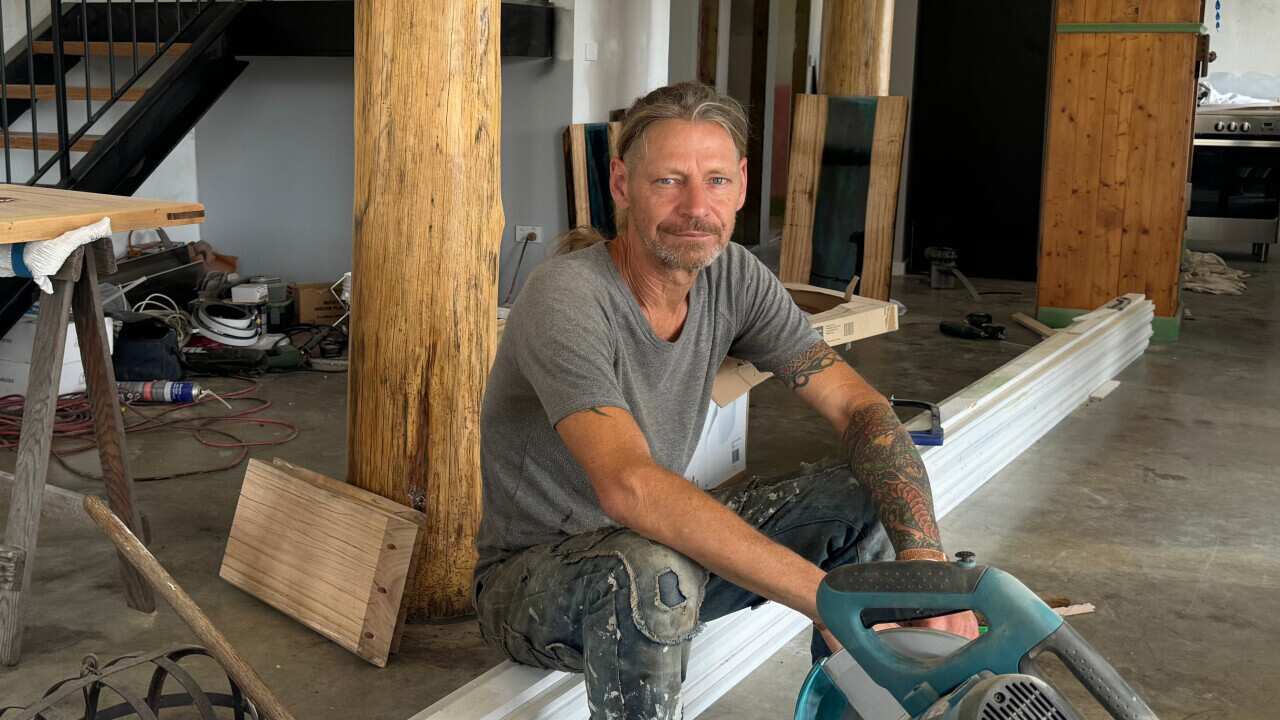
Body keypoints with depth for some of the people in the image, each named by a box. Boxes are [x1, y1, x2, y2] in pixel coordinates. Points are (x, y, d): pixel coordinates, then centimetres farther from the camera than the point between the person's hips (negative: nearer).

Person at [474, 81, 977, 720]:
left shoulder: (733, 277, -7)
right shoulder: (567, 300, -28)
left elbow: (860, 408, -10)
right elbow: (629, 485, -42)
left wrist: (925, 561, -27)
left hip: (659, 539, 6)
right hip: (529, 576, -6)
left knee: (869, 497, -8)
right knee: (652, 572, -39)